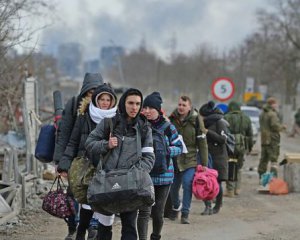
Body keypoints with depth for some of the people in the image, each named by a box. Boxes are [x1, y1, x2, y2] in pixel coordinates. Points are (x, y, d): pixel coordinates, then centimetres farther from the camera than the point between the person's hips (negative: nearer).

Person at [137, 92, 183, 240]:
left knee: (158, 213, 10)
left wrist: (166, 150, -13)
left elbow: (179, 147, 5)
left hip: (163, 175, 1)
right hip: (144, 174, -1)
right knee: (144, 211, -13)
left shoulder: (168, 127, -1)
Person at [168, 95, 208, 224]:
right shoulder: (172, 119, 1)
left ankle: (185, 214, -7)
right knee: (173, 186, 10)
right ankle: (176, 206, 38)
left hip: (190, 159, -3)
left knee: (187, 184, -16)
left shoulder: (196, 120, -6)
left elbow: (202, 143, -4)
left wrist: (204, 164, -5)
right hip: (174, 159, 3)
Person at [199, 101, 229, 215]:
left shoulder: (219, 122, -7)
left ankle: (217, 206, 17)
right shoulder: (206, 123, 13)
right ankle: (208, 206, -3)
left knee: (217, 182, 2)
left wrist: (208, 132, -19)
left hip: (218, 157, -6)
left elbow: (223, 139, -16)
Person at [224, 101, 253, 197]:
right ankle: (237, 188, 15)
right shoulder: (246, 118, 9)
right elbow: (250, 134, 13)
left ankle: (230, 190, -1)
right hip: (242, 146, 4)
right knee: (238, 168, 19)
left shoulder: (226, 118, -5)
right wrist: (250, 146, 21)